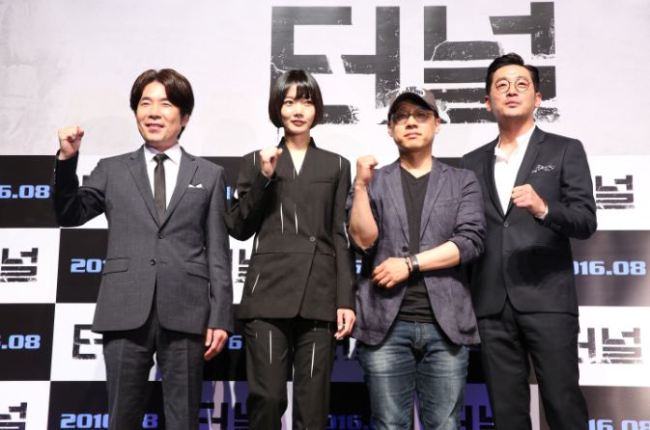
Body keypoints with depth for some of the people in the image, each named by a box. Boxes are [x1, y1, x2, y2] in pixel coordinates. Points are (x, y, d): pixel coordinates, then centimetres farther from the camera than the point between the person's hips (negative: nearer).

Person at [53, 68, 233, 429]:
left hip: (185, 313, 0)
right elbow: (69, 216, 9)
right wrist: (67, 160, -3)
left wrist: (220, 316, 0)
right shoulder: (112, 170, 14)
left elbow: (217, 253, 7)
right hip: (125, 312, 1)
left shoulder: (208, 175, 11)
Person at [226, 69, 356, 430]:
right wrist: (263, 178, -6)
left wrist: (346, 299, 1)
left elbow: (341, 237, 9)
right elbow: (239, 228, 6)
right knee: (267, 398, -4)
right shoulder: (256, 161, 13)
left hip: (319, 297, 1)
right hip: (268, 294, 0)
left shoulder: (336, 165, 13)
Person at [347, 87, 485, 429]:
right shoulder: (374, 182, 11)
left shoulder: (463, 181, 10)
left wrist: (410, 263, -9)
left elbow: (471, 241, -3)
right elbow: (363, 240, -2)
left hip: (445, 323, 0)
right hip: (386, 323, 0)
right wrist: (361, 185, -12)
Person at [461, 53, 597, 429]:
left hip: (547, 301, -3)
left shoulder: (565, 150, 5)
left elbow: (586, 221, -4)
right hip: (492, 305, 3)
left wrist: (543, 208, -23)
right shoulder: (473, 163, 15)